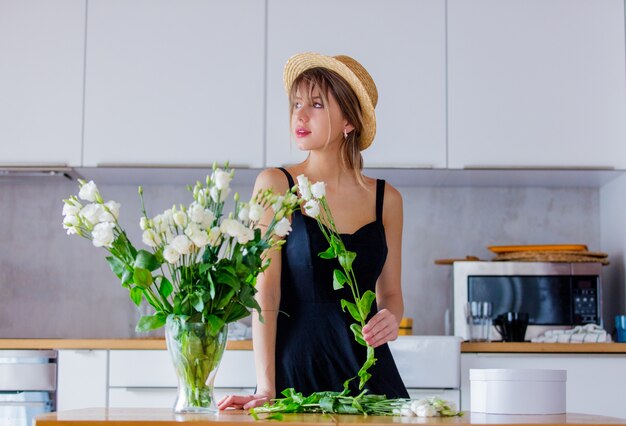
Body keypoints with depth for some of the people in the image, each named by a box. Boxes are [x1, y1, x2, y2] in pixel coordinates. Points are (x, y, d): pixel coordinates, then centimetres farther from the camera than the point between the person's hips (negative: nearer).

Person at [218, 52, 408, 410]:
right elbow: (266, 294, -10)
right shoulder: (275, 185, -4)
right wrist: (265, 388, -16)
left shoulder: (386, 199, 5)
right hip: (297, 364, -2)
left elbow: (391, 294, 13)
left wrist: (390, 318, -10)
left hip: (368, 367, 3)